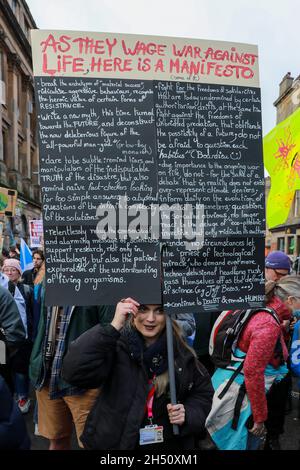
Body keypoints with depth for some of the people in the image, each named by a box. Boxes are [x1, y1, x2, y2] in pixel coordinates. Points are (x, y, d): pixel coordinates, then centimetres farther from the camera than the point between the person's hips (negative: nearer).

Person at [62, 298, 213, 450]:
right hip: (116, 443, -2)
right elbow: (74, 373, -33)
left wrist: (188, 413, -16)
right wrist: (114, 327, -37)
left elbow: (204, 392, 4)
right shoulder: (117, 345, -19)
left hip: (169, 444, 2)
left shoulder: (182, 353, -10)